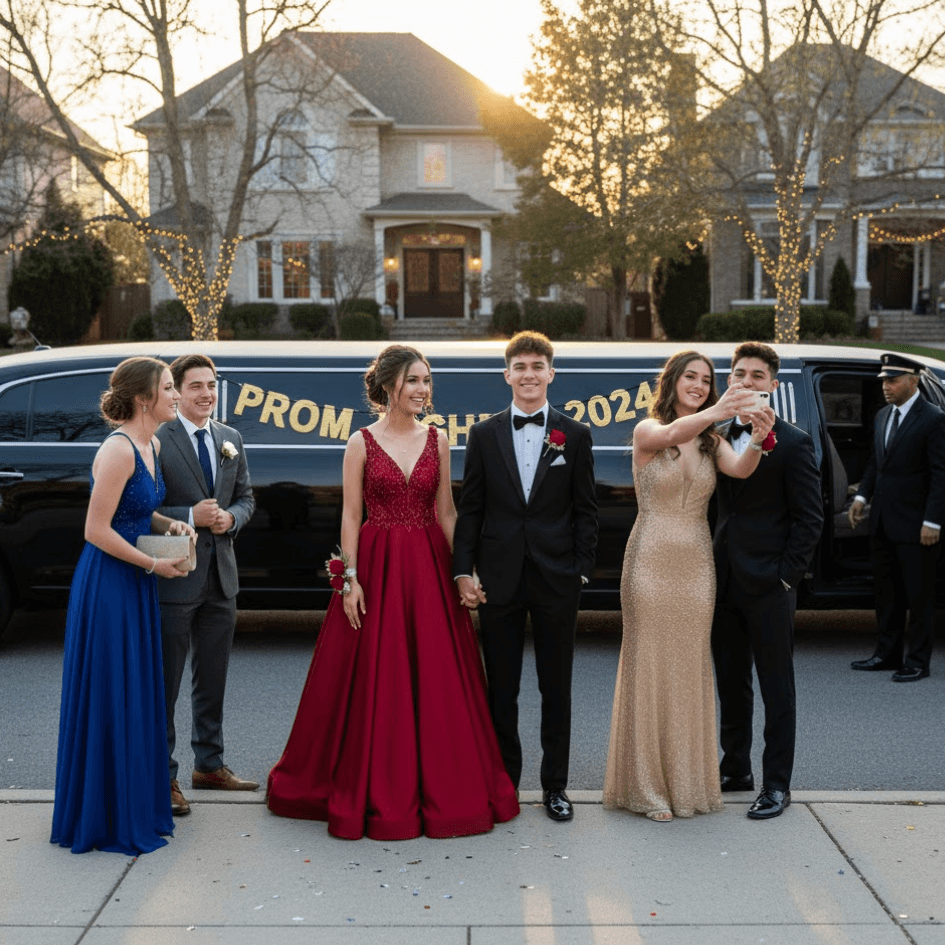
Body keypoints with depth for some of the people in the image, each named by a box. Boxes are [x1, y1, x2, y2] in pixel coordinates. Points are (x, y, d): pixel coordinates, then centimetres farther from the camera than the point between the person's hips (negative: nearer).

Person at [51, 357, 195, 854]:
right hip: (107, 585, -9)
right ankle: (106, 819, 13)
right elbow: (97, 530, -21)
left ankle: (135, 808, 28)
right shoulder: (118, 449, -19)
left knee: (136, 696, 15)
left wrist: (169, 525, 4)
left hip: (134, 587, 9)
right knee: (108, 699, 1)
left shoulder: (151, 446, 9)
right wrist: (155, 564, -13)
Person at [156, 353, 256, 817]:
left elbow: (246, 498, 15)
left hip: (221, 575, 6)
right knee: (165, 682, 2)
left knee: (212, 679, 17)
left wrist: (230, 517, -6)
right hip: (174, 577, -6)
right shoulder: (156, 440, -10)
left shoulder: (230, 439, 11)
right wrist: (190, 517, -21)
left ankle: (209, 765, 30)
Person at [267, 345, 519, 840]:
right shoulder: (361, 443, -1)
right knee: (375, 683, 3)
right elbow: (350, 516, -2)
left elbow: (446, 512, 8)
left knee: (436, 680, 5)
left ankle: (441, 787, 19)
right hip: (377, 566, -3)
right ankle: (377, 792, 17)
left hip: (429, 567, 3)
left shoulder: (437, 440, 7)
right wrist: (351, 577, -9)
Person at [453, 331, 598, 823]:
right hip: (500, 579, 1)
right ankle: (504, 782, 22)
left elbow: (585, 511, 3)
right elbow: (470, 509, 4)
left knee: (556, 689, 8)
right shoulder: (484, 435, 5)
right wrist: (463, 571, -4)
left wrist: (581, 570, -4)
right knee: (501, 689, 9)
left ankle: (555, 785, 20)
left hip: (556, 579, 0)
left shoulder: (575, 436, 4)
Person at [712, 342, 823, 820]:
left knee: (776, 688, 4)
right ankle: (735, 768, 29)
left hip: (768, 587, -6)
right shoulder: (720, 438, 9)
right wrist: (713, 568, 6)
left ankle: (777, 784, 13)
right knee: (730, 683, 15)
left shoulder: (793, 443, -8)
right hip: (725, 582, 6)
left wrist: (787, 575, -12)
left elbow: (810, 517, -8)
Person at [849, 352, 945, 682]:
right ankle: (887, 653, 25)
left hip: (915, 525, -7)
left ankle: (917, 662, 11)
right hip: (883, 521, 7)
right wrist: (862, 496, 8)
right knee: (888, 593, 15)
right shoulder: (882, 416, 12)